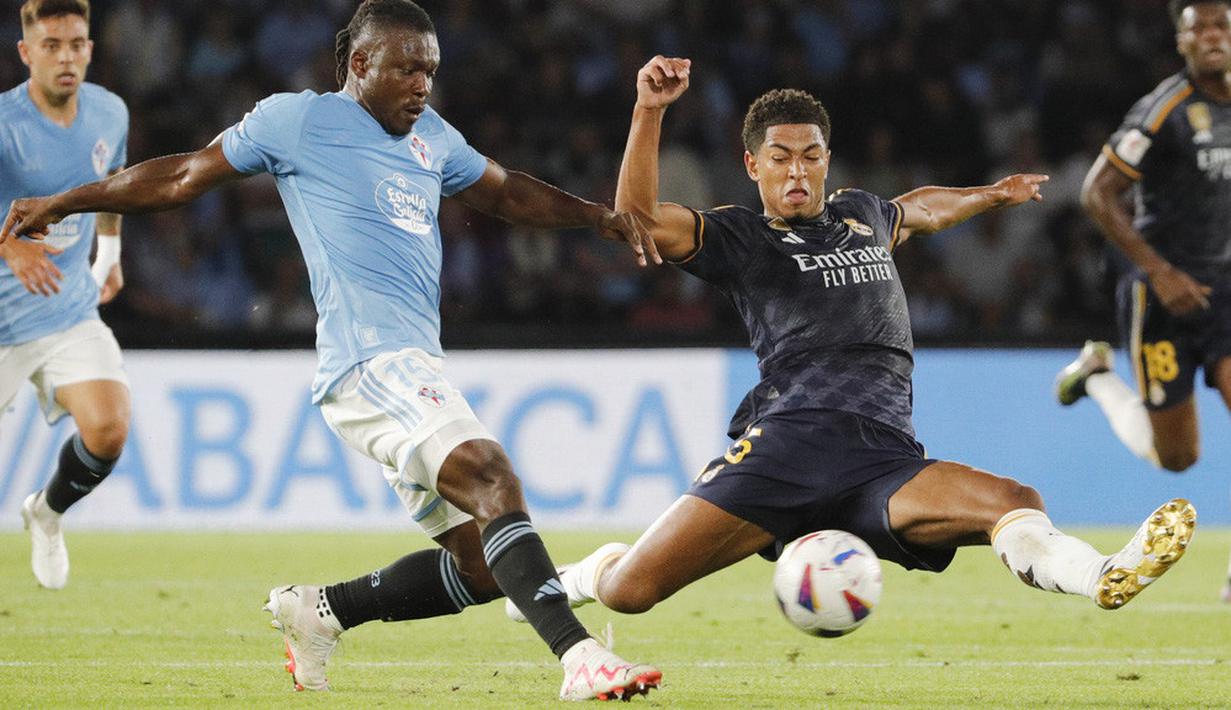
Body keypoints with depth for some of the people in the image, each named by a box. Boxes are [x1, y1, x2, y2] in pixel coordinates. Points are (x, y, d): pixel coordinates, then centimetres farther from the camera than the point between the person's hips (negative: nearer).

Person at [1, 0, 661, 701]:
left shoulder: (431, 135, 23)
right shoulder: (300, 119, 3)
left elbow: (505, 192, 39)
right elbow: (182, 178, 12)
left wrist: (599, 215, 25)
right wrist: (61, 203, 18)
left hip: (417, 373, 9)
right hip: (372, 362, -9)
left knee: (484, 568, 4)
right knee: (492, 478, -29)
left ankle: (319, 610, 20)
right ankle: (580, 655, -41)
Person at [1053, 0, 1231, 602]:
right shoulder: (1163, 111, -15)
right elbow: (1097, 193, -14)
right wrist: (1159, 270, -19)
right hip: (1163, 295, -5)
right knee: (1174, 456, 5)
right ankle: (1099, 375, 33)